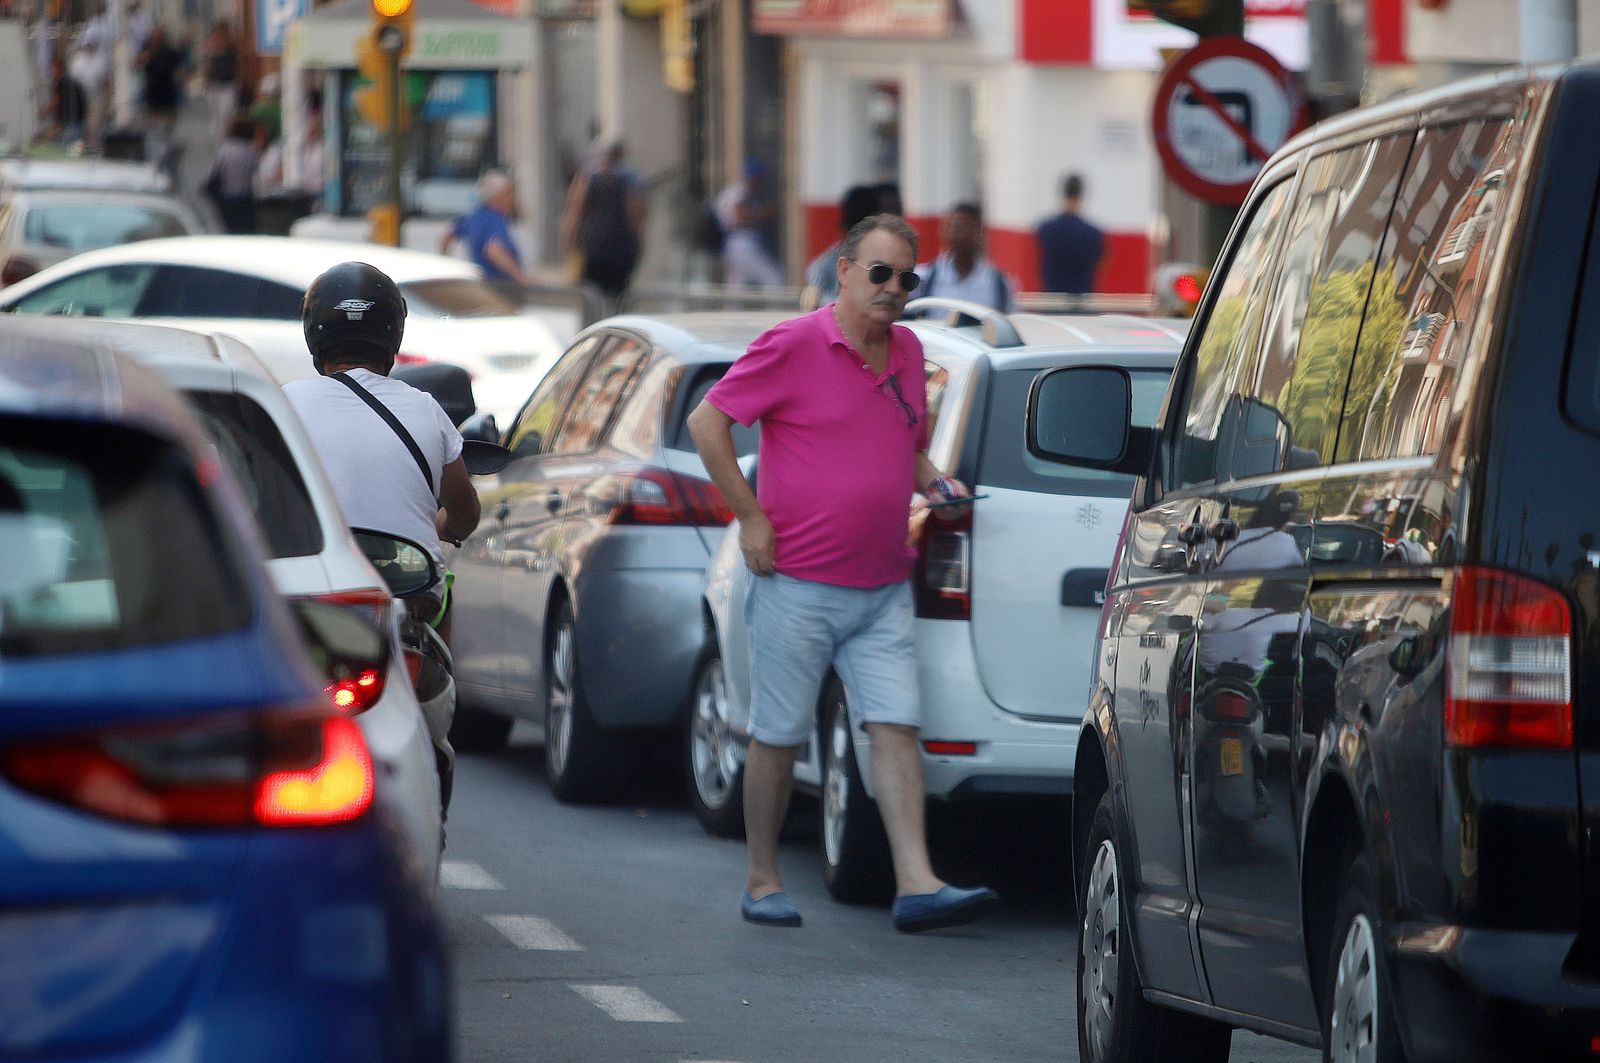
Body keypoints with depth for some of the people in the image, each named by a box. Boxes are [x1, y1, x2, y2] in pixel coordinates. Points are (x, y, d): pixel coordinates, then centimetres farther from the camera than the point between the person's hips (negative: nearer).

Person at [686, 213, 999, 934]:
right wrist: (750, 517, -10)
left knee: (895, 728, -5)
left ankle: (916, 886, -11)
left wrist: (933, 482, 5)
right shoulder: (794, 345, -8)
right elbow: (706, 422, -7)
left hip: (881, 589, 5)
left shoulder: (907, 352, 12)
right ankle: (762, 884, 15)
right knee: (778, 737, 3)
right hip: (797, 585, -5)